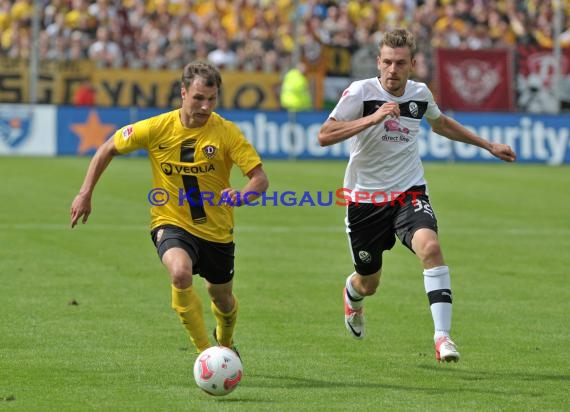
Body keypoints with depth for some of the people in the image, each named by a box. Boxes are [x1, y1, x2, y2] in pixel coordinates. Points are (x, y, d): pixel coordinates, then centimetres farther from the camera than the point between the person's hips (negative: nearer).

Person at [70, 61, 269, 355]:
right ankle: (206, 353, -23)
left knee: (222, 298, 19)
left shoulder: (226, 132, -14)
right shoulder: (157, 128, -12)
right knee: (181, 273, -34)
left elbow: (260, 179, -18)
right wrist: (85, 194, -3)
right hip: (171, 223, -2)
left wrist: (241, 196, -40)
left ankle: (225, 344, 55)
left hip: (217, 231, 2)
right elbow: (107, 150, 3)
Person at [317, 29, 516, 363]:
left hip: (410, 193, 2)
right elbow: (324, 136, -24)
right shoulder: (361, 92, -14)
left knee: (430, 247, -29)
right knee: (368, 284, 12)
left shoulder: (420, 94, 0)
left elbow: (440, 123, 24)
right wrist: (372, 118, -34)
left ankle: (443, 336, -29)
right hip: (365, 197, -2)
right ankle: (352, 296, 53)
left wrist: (487, 145, 25)